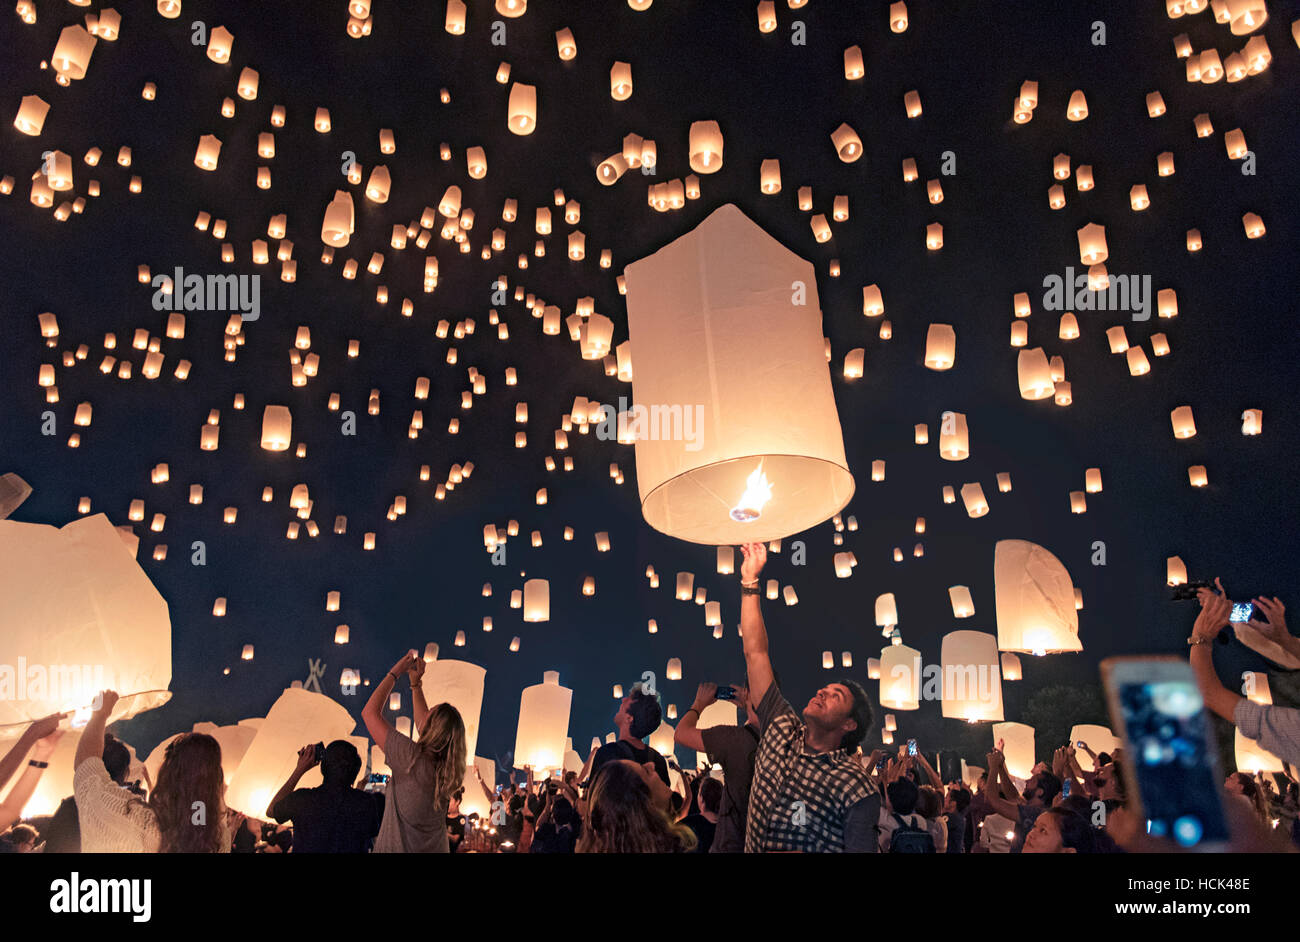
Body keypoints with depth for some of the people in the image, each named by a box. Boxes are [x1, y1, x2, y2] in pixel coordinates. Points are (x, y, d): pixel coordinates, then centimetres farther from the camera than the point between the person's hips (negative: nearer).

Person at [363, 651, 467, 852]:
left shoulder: (412, 759, -24)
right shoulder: (447, 767, -8)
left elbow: (370, 712, -16)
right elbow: (423, 724, 12)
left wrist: (395, 672, -9)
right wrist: (415, 683, 15)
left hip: (397, 849, -5)